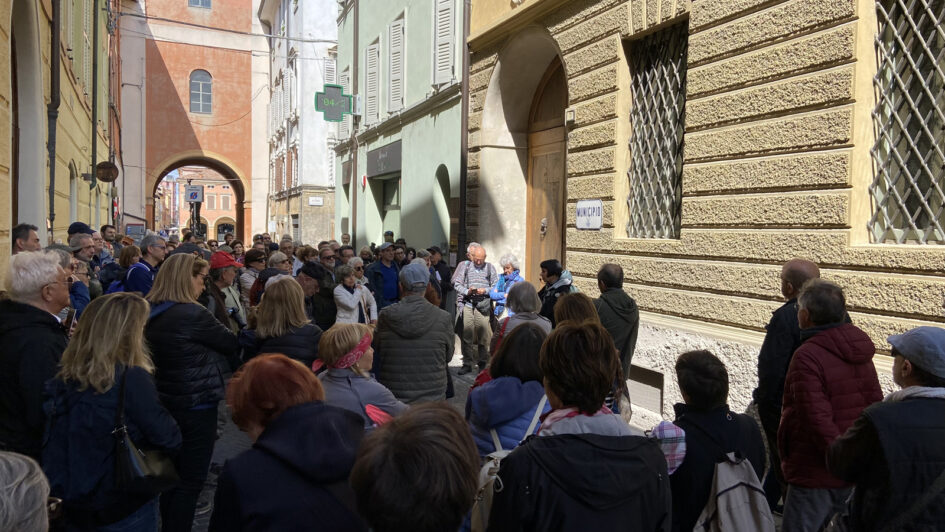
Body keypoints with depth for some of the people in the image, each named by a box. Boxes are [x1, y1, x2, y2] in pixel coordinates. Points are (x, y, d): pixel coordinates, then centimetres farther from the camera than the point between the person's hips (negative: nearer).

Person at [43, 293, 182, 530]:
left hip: (74, 509, 5)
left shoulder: (64, 378, -3)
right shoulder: (132, 378, -22)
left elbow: (54, 448, 7)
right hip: (126, 509, -5)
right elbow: (170, 440, -18)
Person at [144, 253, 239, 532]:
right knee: (191, 480, 4)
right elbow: (233, 345, -10)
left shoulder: (151, 313, 4)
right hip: (195, 406, -9)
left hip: (165, 402, 9)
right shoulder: (192, 314, -22)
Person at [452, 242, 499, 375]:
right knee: (467, 335, 0)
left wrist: (485, 291, -12)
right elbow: (456, 284, 2)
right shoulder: (464, 266, 8)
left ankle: (483, 362, 14)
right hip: (467, 304, 0)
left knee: (483, 335, 0)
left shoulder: (490, 268, 9)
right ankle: (467, 363, 8)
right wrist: (467, 291, -14)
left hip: (483, 305, 0)